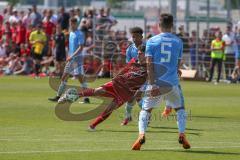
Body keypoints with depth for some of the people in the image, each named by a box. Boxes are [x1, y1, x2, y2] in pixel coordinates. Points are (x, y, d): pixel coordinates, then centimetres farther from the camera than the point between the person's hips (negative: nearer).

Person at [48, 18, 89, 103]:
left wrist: (72, 56, -22)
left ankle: (86, 98, -5)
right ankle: (58, 96, 14)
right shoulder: (71, 33, 15)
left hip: (77, 58, -8)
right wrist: (68, 56, 15)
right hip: (70, 59, 8)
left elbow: (81, 48, -16)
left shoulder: (80, 34, -10)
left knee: (81, 78, -9)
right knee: (64, 78, 9)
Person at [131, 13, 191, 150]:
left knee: (146, 109, 9)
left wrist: (152, 84, -11)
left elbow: (149, 64, -8)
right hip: (172, 81, 1)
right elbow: (178, 64, 12)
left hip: (156, 82, -1)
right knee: (180, 107, 20)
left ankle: (142, 134, -11)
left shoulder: (152, 41, 0)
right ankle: (182, 135, 6)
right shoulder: (178, 41, 6)